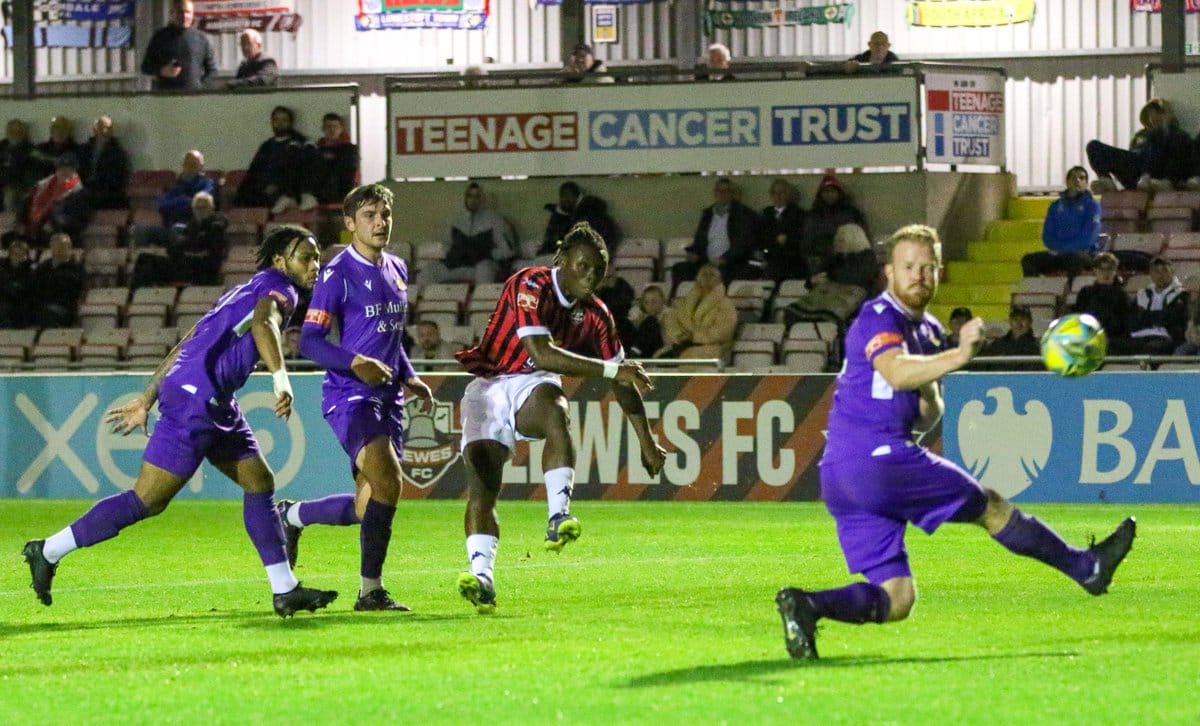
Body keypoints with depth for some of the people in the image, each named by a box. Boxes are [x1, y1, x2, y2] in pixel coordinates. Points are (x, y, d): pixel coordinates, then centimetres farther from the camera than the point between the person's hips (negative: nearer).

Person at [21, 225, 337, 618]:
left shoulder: (247, 291, 25)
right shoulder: (278, 288, -3)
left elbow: (185, 347, 26)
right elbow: (263, 324, -28)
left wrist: (146, 399, 28)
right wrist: (281, 378, -42)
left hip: (214, 406, 11)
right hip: (197, 397, -11)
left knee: (260, 483, 10)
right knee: (147, 501, -8)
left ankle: (285, 590, 10)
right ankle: (48, 552, 0)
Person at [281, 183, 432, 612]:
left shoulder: (397, 270, 15)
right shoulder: (338, 274, -9)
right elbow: (309, 341, -11)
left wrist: (408, 377, 14)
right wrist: (356, 363, -26)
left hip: (387, 397, 8)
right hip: (348, 396, -8)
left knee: (368, 506, 6)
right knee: (388, 481, -24)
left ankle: (290, 516, 32)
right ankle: (371, 590, -17)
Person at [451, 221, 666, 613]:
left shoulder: (595, 315, 4)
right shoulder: (531, 286, -15)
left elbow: (621, 380, 15)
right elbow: (542, 353, -27)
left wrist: (647, 442, 18)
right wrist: (610, 369, -29)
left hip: (532, 389, 3)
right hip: (487, 387, -3)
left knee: (553, 407, -36)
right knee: (480, 484, -22)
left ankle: (559, 519, -44)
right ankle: (482, 579, -30)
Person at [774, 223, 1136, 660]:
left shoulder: (929, 332, 20)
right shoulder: (878, 318, -8)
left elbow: (926, 419, 21)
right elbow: (897, 372, -30)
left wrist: (929, 404, -3)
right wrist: (960, 355, -43)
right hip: (879, 457, -9)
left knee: (895, 600, 2)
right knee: (990, 507, 7)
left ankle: (805, 604, -16)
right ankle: (1087, 567, 21)